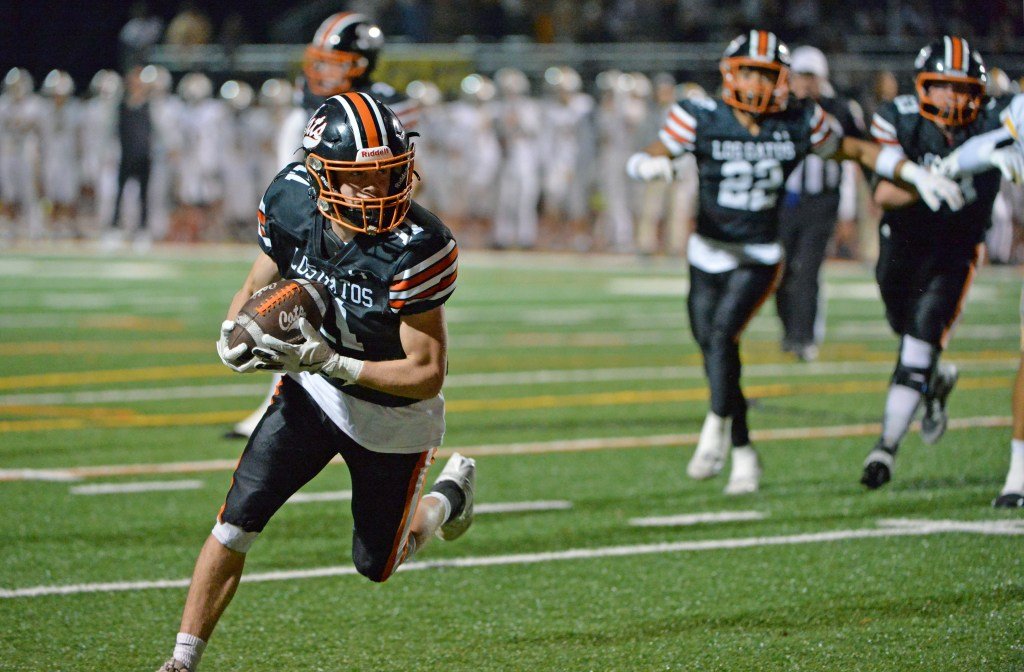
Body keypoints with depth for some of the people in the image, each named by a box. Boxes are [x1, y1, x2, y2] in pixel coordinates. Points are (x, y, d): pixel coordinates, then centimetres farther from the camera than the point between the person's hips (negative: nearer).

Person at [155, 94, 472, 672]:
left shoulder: (416, 250, -33)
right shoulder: (292, 206, -18)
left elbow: (427, 374, -27)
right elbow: (259, 289, 0)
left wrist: (332, 363, -37)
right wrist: (232, 334, -23)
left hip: (394, 414, -3)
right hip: (312, 390, 3)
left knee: (376, 564, 15)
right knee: (236, 524, -10)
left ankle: (450, 492, 45)